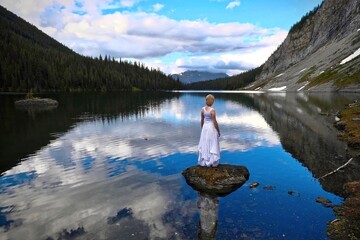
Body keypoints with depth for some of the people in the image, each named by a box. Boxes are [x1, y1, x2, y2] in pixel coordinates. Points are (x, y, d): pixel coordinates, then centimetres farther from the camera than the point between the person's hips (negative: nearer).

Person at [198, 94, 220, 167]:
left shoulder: (203, 109, -3)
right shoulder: (212, 110, -19)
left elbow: (202, 120, 5)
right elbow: (215, 122, -17)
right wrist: (218, 131, -6)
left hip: (205, 127, 5)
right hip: (212, 128, -5)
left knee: (204, 144, 14)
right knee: (212, 145, 5)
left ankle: (204, 161, 22)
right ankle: (213, 162, 13)